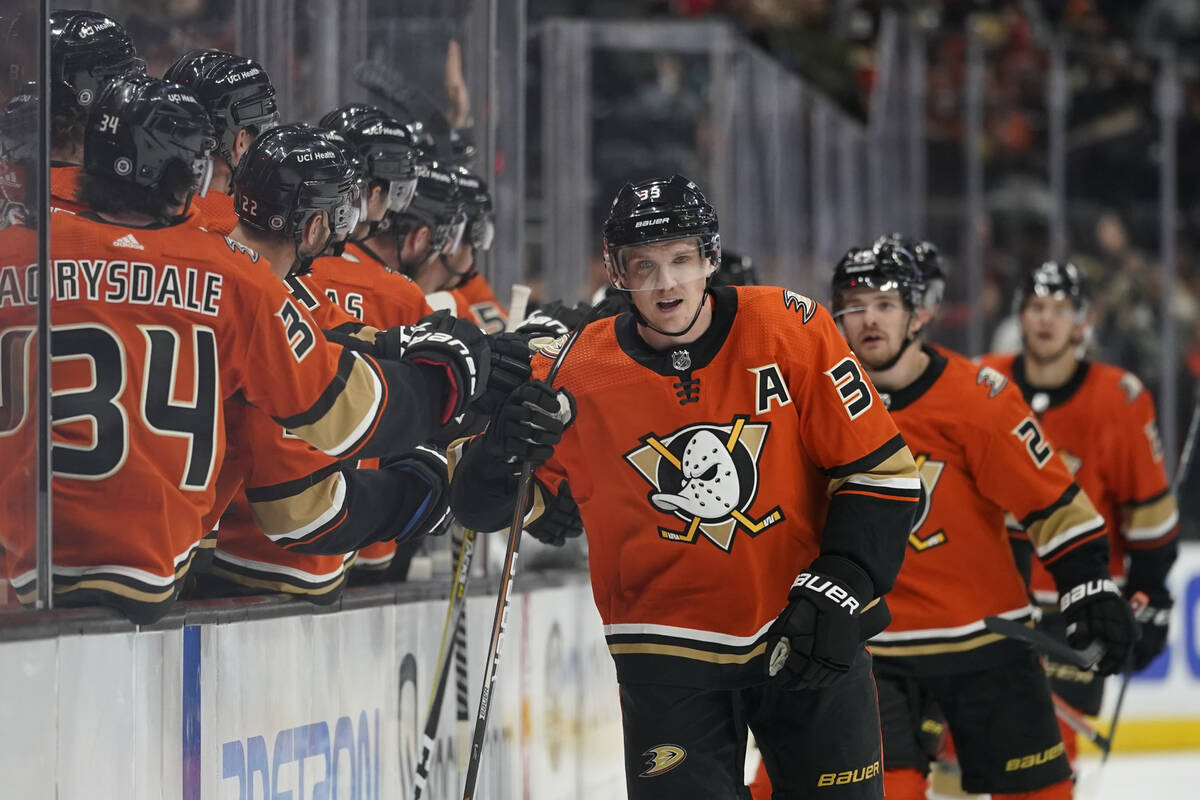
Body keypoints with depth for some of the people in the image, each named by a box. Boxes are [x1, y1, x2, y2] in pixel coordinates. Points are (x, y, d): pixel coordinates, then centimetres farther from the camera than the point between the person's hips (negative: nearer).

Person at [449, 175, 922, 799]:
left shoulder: (792, 331, -9)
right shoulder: (577, 371, -7)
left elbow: (878, 470, -4)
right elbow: (482, 505, 1)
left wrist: (837, 588, -13)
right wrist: (502, 451, -20)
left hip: (807, 634, 0)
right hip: (668, 651, 0)